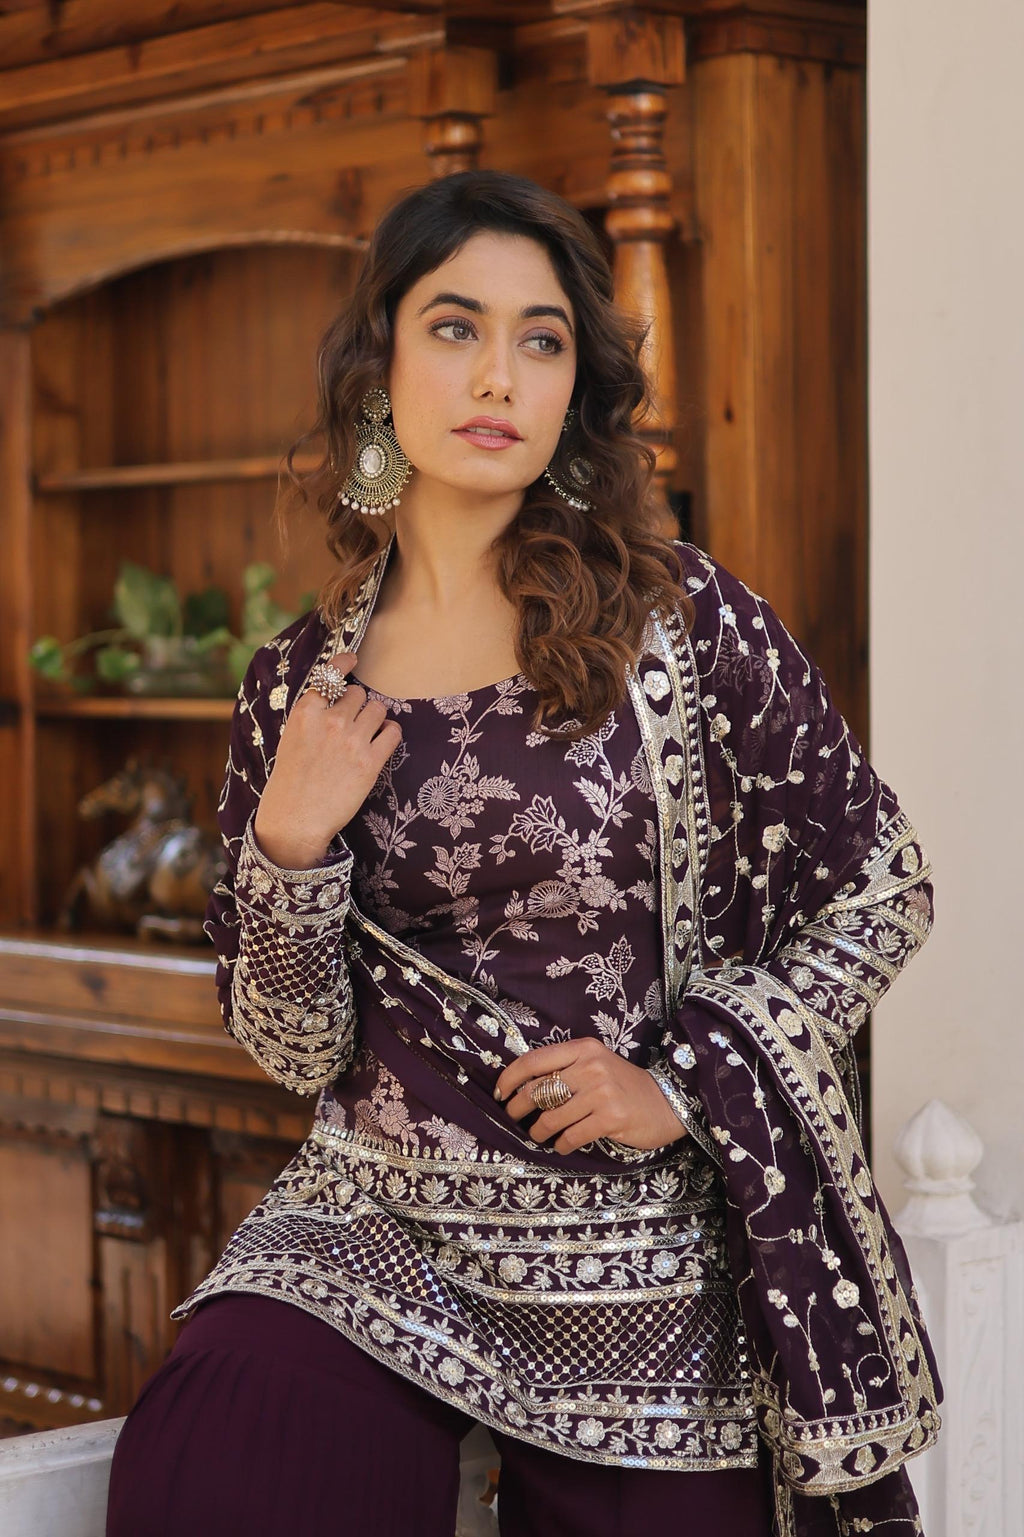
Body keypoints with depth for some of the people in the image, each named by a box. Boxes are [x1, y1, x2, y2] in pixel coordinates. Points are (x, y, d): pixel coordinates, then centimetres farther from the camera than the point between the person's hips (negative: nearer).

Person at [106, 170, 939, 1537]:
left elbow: (882, 886, 2)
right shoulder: (303, 682, 3)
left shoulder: (678, 619, -5)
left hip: (645, 1277, -1)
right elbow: (294, 1051, 7)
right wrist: (290, 851, -11)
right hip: (375, 1231, 1)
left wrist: (685, 1085, -7)